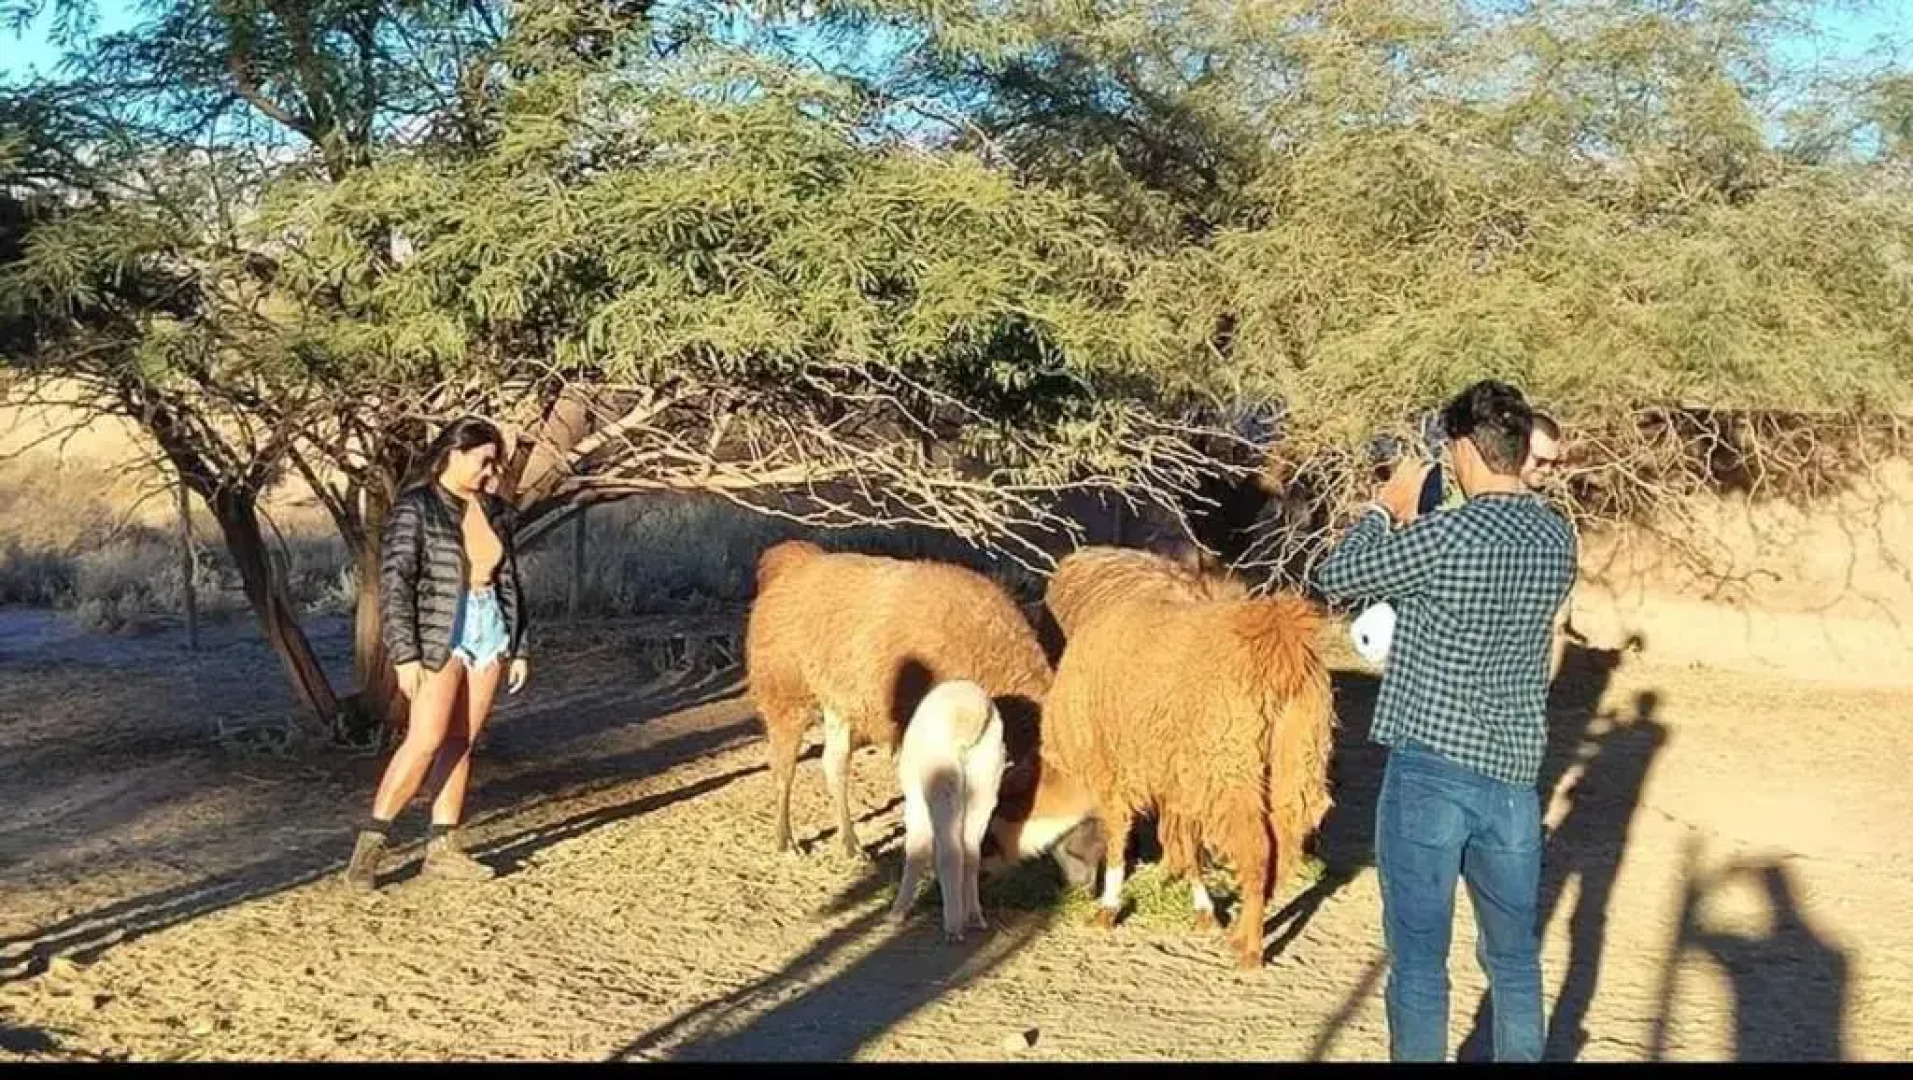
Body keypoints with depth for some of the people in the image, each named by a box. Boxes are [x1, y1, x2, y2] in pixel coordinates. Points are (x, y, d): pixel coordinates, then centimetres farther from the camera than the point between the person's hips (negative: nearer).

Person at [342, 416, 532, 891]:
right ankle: (370, 844, -4)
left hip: (488, 634, 6)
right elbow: (394, 584, -14)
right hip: (438, 637, -6)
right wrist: (406, 657, -19)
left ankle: (442, 847, 11)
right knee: (425, 741, -13)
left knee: (460, 742, 6)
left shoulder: (494, 510, 9)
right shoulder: (414, 508, -10)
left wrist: (519, 648, 12)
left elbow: (508, 582, 14)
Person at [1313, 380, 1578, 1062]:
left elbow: (1334, 577, -5)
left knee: (1418, 959, 5)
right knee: (1514, 958, 19)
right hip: (1513, 775, 6)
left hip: (1429, 769, -6)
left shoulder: (1443, 537, -18)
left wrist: (1387, 508, 8)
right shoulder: (1558, 538, 2)